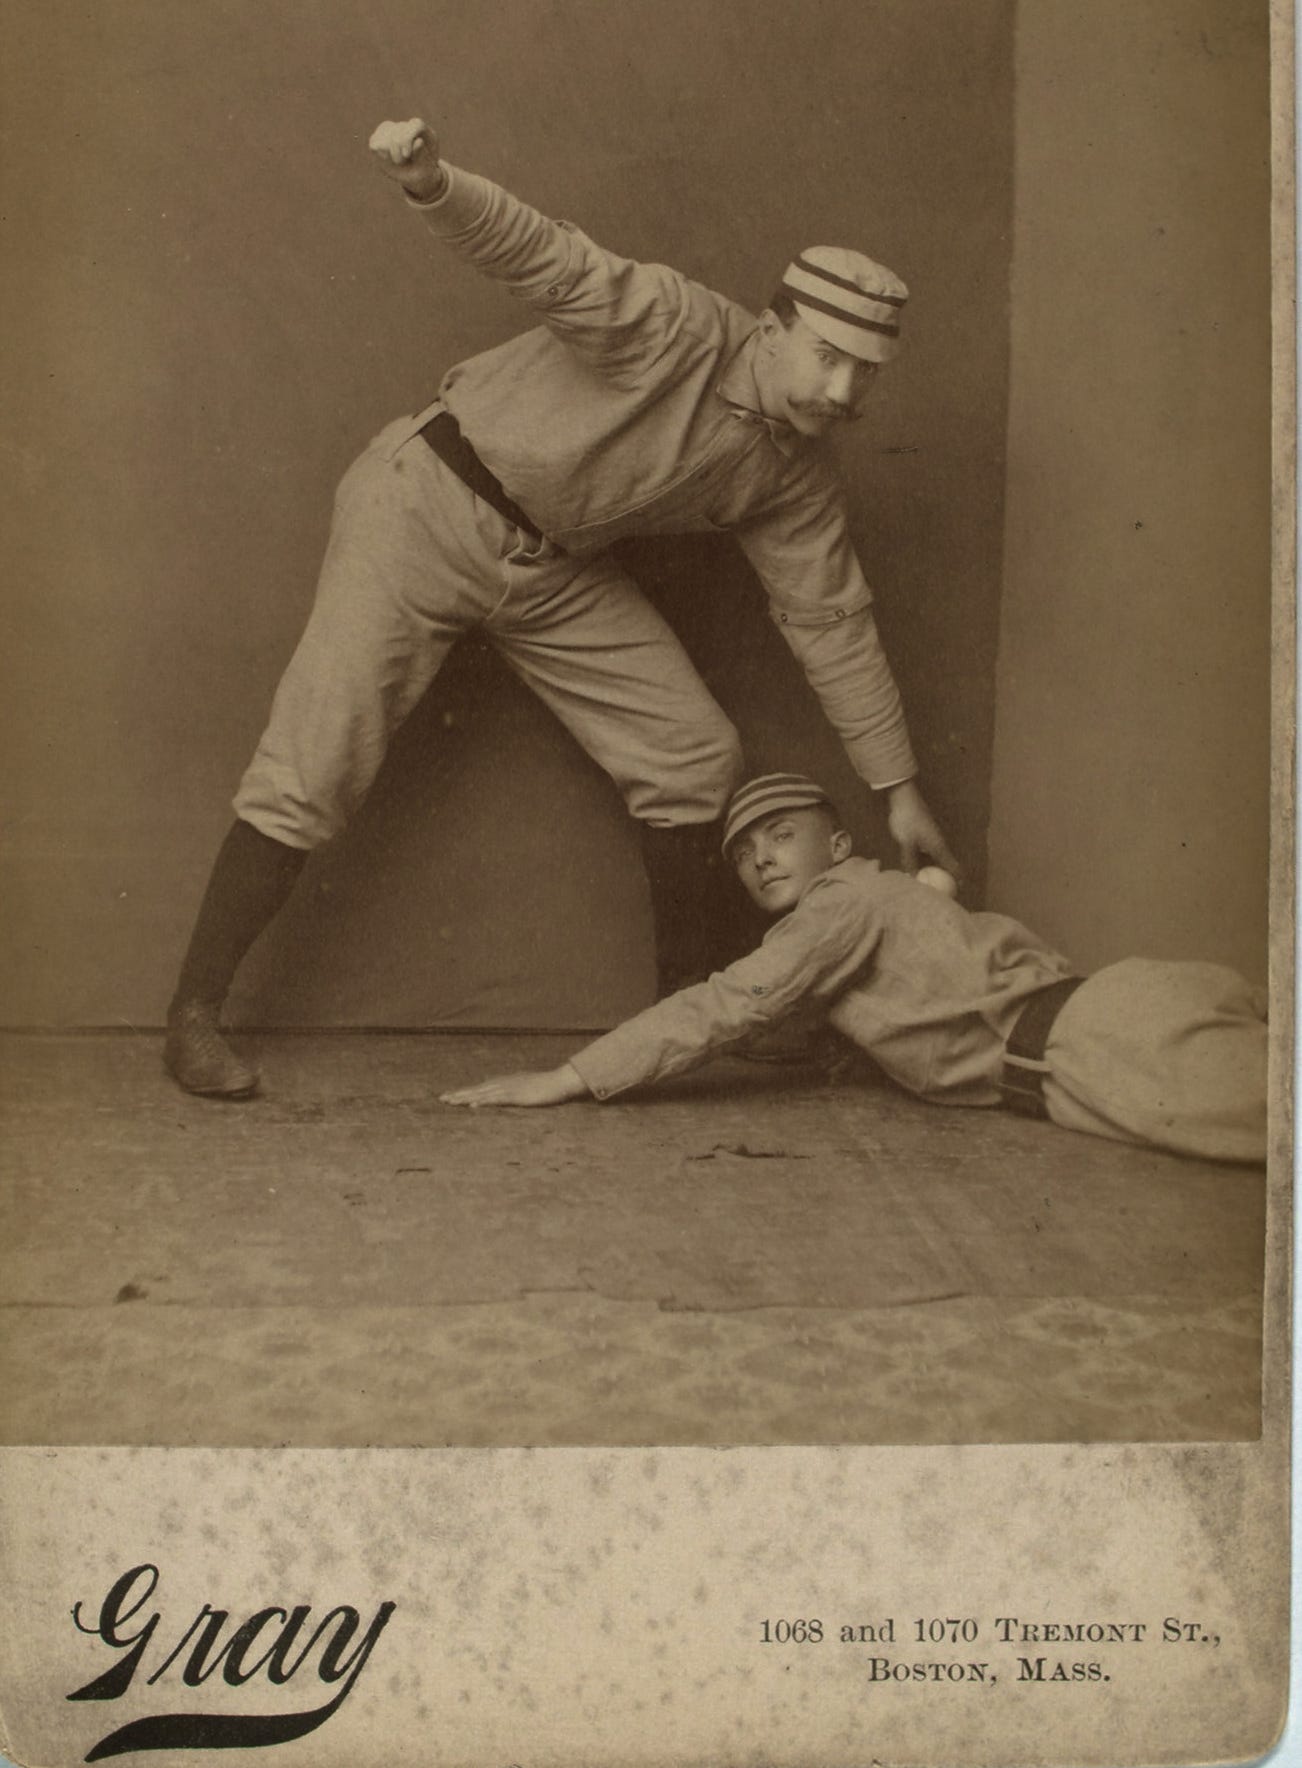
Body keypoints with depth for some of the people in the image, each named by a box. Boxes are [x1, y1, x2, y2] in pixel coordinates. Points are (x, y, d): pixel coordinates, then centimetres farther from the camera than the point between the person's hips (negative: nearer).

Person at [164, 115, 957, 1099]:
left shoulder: (794, 475, -1)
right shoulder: (672, 325, -20)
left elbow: (833, 621, 4)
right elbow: (541, 254, -32)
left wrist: (899, 787, 6)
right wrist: (434, 187, -54)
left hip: (558, 569, 6)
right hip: (431, 506, -6)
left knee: (695, 754, -3)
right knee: (313, 773, -10)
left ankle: (686, 1001, 14)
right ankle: (194, 1017, 2)